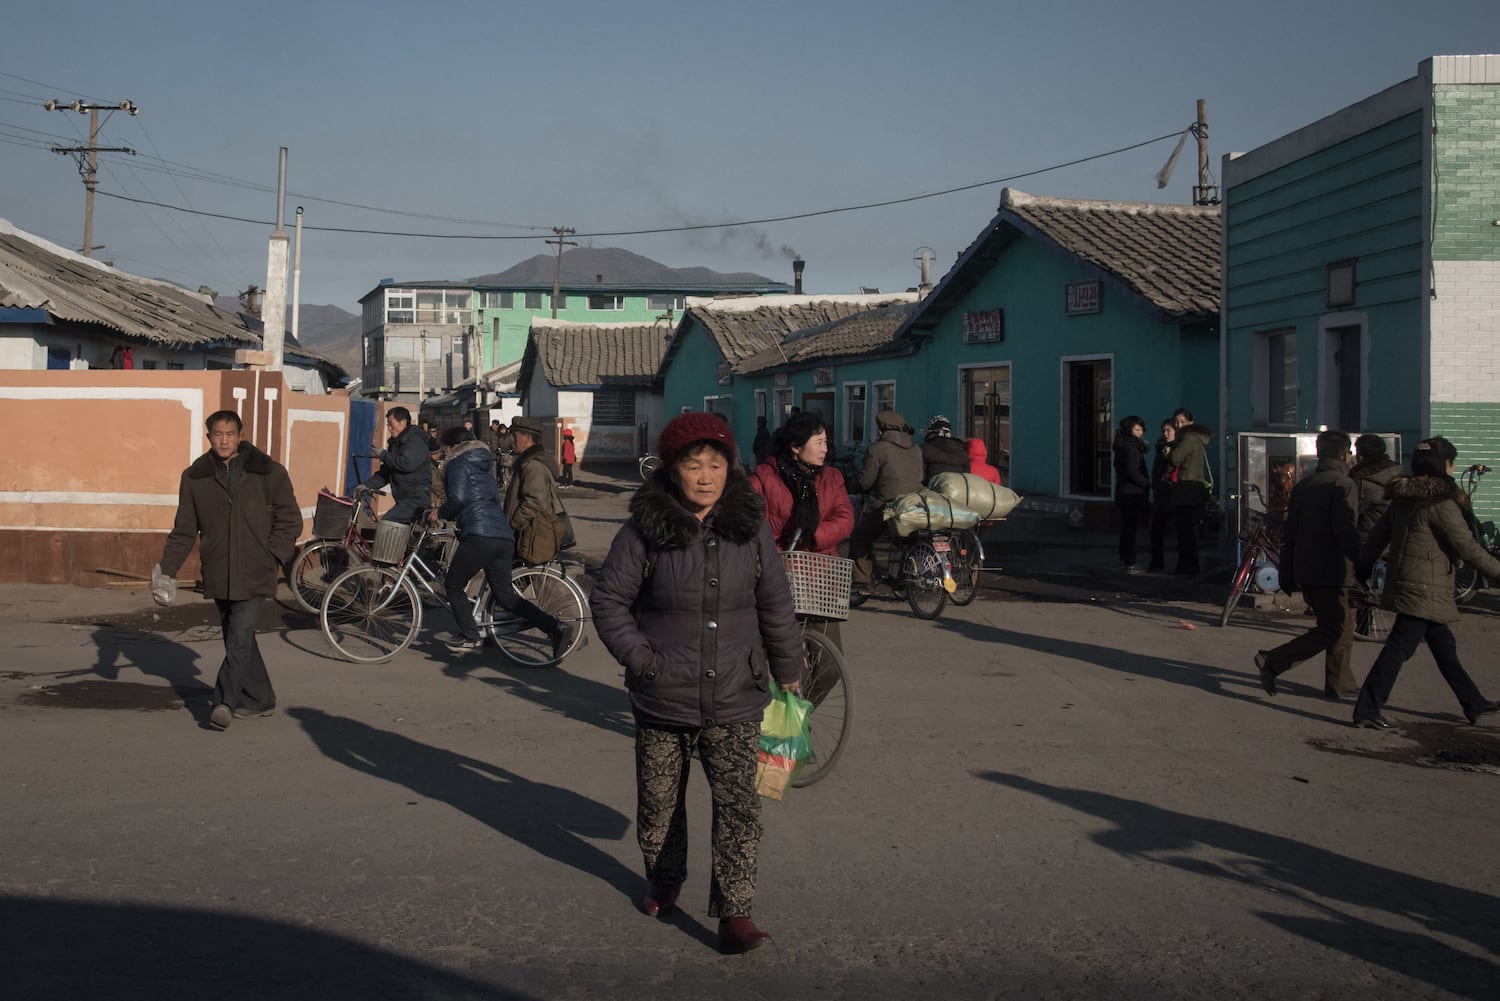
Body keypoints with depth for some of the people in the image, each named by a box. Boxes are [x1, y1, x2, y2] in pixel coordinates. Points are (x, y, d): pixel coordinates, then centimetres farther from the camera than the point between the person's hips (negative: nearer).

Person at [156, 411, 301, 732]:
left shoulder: (269, 472, -1)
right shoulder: (195, 477, 6)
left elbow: (290, 520, 4)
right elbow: (184, 530, 10)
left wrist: (273, 558, -7)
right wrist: (167, 570, 2)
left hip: (254, 574, -4)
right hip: (218, 575, 4)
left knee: (240, 637, -13)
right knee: (236, 638, 11)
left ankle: (224, 701, -12)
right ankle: (258, 699, 23)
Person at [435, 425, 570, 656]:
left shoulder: (458, 464, 1)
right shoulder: (483, 463, 28)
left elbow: (457, 498, -15)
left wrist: (440, 513, 3)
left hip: (479, 535, -8)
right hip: (504, 537, 8)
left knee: (453, 585, 10)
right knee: (506, 596, 8)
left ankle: (469, 637, 11)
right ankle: (556, 627, -5)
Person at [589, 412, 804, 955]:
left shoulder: (750, 528, 1)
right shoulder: (644, 532, -7)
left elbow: (775, 606, 10)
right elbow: (608, 601, 1)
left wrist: (788, 673, 14)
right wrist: (639, 657, -9)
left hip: (734, 703, 1)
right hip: (662, 703, 0)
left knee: (738, 807, -6)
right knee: (659, 802, 15)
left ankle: (733, 911, 1)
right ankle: (664, 880, 39)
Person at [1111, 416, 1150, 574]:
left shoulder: (1122, 446, 14)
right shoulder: (1131, 448, -16)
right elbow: (1133, 472, -22)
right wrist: (1148, 484, -12)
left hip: (1123, 493, 10)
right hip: (1132, 494, -10)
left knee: (1127, 527, 16)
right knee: (1132, 528, -7)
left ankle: (1124, 560, 23)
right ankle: (1130, 563, -6)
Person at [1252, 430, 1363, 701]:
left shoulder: (1303, 485, 13)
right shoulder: (1344, 485, -10)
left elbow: (1289, 532, 14)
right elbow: (1347, 533, -21)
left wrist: (1287, 575, 19)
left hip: (1306, 572, 8)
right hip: (1333, 572, -8)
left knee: (1339, 628, 19)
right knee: (1334, 632, -2)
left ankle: (1340, 684, 22)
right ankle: (1273, 661, -11)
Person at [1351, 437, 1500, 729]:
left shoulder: (1403, 498, 10)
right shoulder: (1441, 502, -16)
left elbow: (1377, 536, 16)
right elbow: (1468, 548, -14)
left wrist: (1363, 568, 26)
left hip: (1402, 582, 9)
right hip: (1425, 591, -9)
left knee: (1444, 645, 18)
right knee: (1399, 648, -7)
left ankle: (1474, 704, 29)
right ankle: (1367, 710, -7)